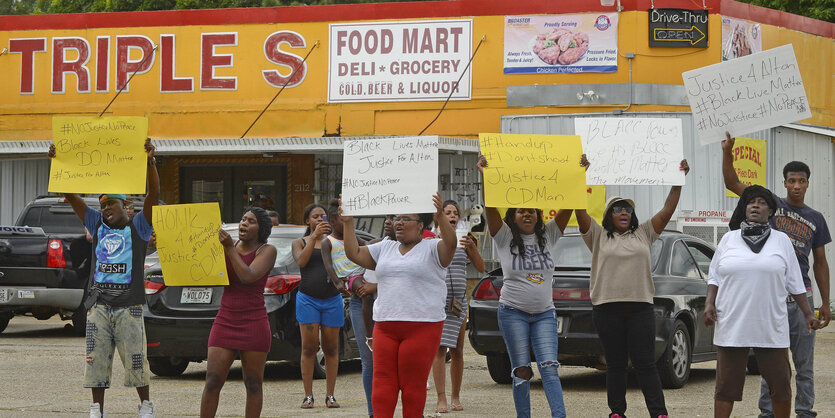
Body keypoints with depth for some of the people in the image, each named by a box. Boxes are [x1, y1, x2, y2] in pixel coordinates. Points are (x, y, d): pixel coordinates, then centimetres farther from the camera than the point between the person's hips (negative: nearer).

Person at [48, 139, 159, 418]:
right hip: (98, 304, 4)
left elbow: (154, 195, -10)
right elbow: (70, 196, 8)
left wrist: (150, 163, -23)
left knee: (135, 360, -2)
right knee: (96, 360, 5)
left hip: (129, 306, -4)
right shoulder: (97, 225, 13)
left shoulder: (138, 227, 4)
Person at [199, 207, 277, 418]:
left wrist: (230, 248, -18)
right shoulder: (225, 246, 9)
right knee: (212, 382, -5)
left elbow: (248, 276, -17)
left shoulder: (267, 251, -2)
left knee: (253, 384, 2)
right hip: (225, 322, 3)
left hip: (254, 325, -3)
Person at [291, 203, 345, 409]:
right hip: (308, 299, -2)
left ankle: (330, 395, 9)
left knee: (331, 348, 3)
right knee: (309, 347, -5)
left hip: (332, 299, 2)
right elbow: (301, 261, -12)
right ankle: (308, 396, -1)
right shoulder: (300, 243, 8)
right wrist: (314, 236, -18)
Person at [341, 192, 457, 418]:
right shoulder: (385, 248, 18)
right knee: (383, 383, 0)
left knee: (413, 386, -2)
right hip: (385, 326, 5)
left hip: (422, 327, -5)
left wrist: (441, 216, -33)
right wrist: (348, 223, 6)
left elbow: (450, 243, -18)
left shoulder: (432, 249, 1)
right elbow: (354, 253, 15)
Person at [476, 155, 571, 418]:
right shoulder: (505, 238, 1)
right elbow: (490, 206, -12)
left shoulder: (548, 236, 8)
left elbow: (567, 207, 0)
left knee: (549, 367, -10)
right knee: (522, 371, -2)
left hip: (544, 314, 2)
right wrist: (484, 176, -25)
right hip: (513, 312, -2)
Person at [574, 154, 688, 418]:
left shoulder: (643, 234, 14)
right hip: (607, 307, -1)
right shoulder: (598, 236, 8)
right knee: (615, 364, 5)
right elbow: (580, 211, -2)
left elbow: (667, 210, 9)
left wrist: (679, 181, 2)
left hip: (640, 306, 1)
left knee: (645, 363, -4)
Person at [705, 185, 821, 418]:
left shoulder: (781, 241, 7)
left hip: (771, 327, 0)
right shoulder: (729, 239, 8)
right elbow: (714, 276, 12)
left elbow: (794, 283, 10)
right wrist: (709, 303, -2)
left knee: (780, 383, 3)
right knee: (726, 384, 1)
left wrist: (807, 313, 7)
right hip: (731, 326, 0)